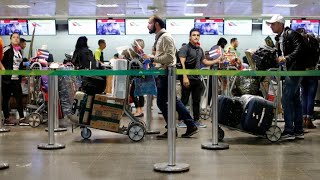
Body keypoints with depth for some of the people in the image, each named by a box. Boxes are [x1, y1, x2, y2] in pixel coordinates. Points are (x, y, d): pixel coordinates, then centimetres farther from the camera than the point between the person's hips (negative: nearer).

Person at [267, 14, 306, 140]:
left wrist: (286, 58, -25)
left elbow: (300, 49, -20)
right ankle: (298, 131, 17)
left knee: (286, 99, -11)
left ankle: (289, 131, -7)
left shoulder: (291, 34, -10)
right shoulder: (279, 38, 17)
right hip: (289, 71, 10)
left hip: (295, 70, -10)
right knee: (295, 100, 11)